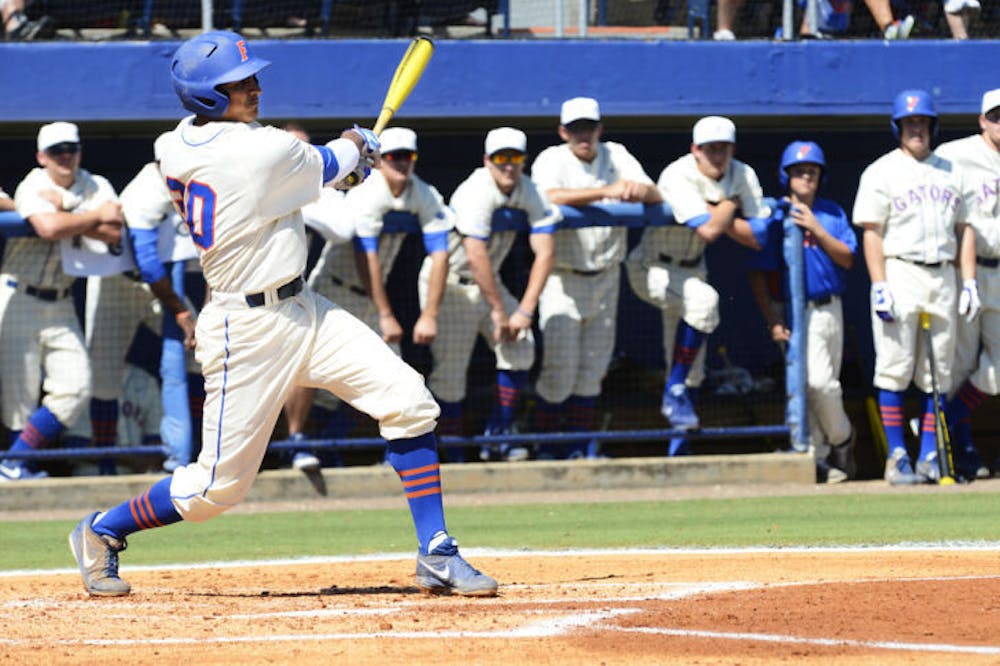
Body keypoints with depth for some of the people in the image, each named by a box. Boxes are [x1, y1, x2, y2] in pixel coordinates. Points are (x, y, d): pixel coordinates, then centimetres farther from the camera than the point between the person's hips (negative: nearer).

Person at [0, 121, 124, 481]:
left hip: (60, 303, 5)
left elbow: (114, 233, -14)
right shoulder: (32, 188, -10)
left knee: (74, 387, -6)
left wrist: (64, 210, -19)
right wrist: (97, 215, -17)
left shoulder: (96, 187, 4)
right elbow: (49, 228, -30)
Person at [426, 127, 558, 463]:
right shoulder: (476, 193, -25)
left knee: (520, 346, -6)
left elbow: (544, 252, -12)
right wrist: (499, 310, -28)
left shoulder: (530, 193, -7)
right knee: (450, 371, -10)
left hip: (488, 282, 7)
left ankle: (497, 437, 4)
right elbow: (476, 256, -32)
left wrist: (525, 311, -21)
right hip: (449, 283, -7)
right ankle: (453, 456, 1)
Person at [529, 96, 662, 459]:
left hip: (605, 277, 5)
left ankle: (580, 447, 20)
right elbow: (549, 197, -31)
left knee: (593, 368, 10)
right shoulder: (551, 160, -9)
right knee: (560, 370, -6)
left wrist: (638, 190, -29)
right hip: (563, 279, -5)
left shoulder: (616, 156, 5)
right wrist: (605, 191, -40)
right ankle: (543, 447, 7)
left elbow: (656, 196, -3)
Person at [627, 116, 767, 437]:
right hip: (651, 268, -7)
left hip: (692, 268, 7)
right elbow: (709, 230, -37)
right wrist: (730, 203, -20)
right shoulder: (678, 177, -27)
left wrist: (720, 216, -24)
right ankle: (674, 394, -25)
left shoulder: (743, 176, -8)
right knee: (703, 300, -35)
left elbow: (758, 238, -14)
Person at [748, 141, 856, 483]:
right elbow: (759, 274, -5)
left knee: (824, 384, 9)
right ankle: (840, 438, 1)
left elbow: (847, 259, 0)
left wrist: (816, 230, -14)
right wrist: (773, 322, -13)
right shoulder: (775, 216, -3)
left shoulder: (832, 213, 9)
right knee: (818, 381, -16)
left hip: (830, 309, 4)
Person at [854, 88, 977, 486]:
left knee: (938, 374, 3)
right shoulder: (881, 172, 2)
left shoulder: (950, 172, 17)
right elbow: (871, 232, -5)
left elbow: (963, 229, 17)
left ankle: (929, 457, 7)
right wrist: (879, 286, -14)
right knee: (895, 369, -7)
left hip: (943, 276, 5)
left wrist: (969, 281, 7)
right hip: (900, 271, -5)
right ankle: (897, 458, -4)